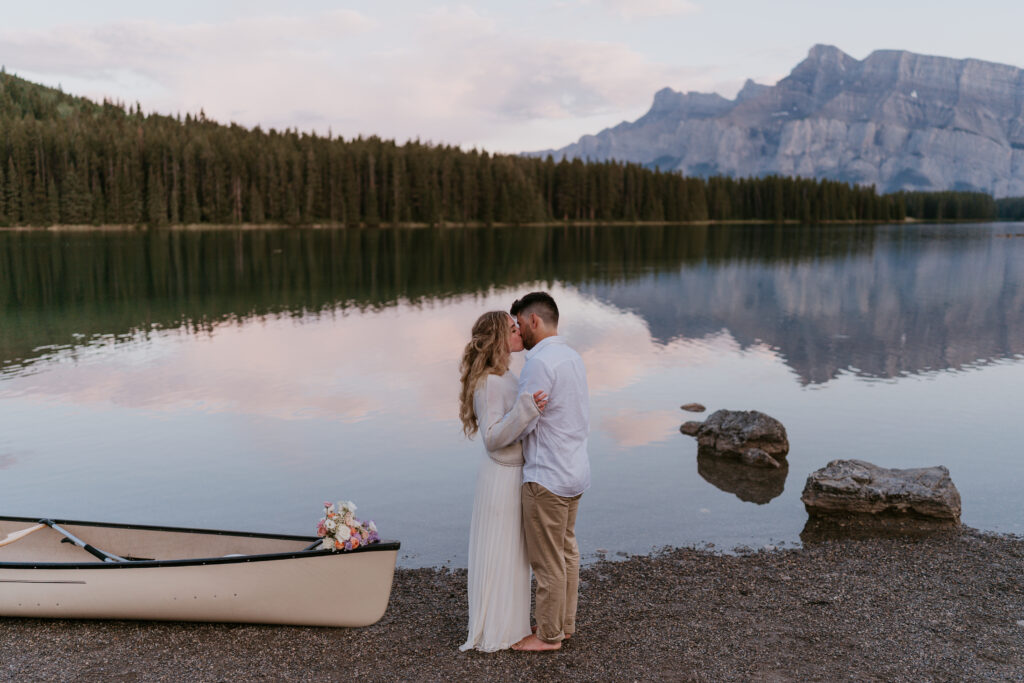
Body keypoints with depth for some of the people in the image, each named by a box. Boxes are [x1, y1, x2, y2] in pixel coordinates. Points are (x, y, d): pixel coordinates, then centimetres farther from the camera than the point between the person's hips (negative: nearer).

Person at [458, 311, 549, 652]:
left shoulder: (504, 377, 8)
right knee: (499, 555, 3)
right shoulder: (489, 383, -20)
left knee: (511, 553, 19)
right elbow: (493, 437, -24)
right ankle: (494, 633, 17)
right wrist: (526, 408, -35)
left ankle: (506, 622, 33)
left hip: (513, 474, 9)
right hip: (502, 479, -9)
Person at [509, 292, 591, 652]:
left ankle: (548, 634, 17)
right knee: (567, 550, 19)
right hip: (575, 469, 9)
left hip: (546, 477, -9)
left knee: (547, 560, 4)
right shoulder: (573, 357, 9)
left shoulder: (540, 363, -20)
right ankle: (565, 623, 31)